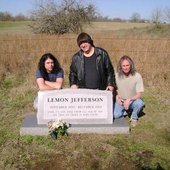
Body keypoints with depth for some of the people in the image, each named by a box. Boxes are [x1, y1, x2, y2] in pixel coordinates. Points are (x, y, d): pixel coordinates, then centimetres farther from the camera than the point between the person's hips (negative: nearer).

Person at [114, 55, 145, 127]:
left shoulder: (137, 76, -19)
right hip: (121, 101, 2)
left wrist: (129, 100, -33)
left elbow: (139, 94, -17)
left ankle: (134, 117, -3)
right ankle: (127, 110, 11)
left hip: (133, 100, -1)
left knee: (139, 103, -35)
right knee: (115, 115, -24)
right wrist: (117, 98, -11)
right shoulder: (117, 75, -10)